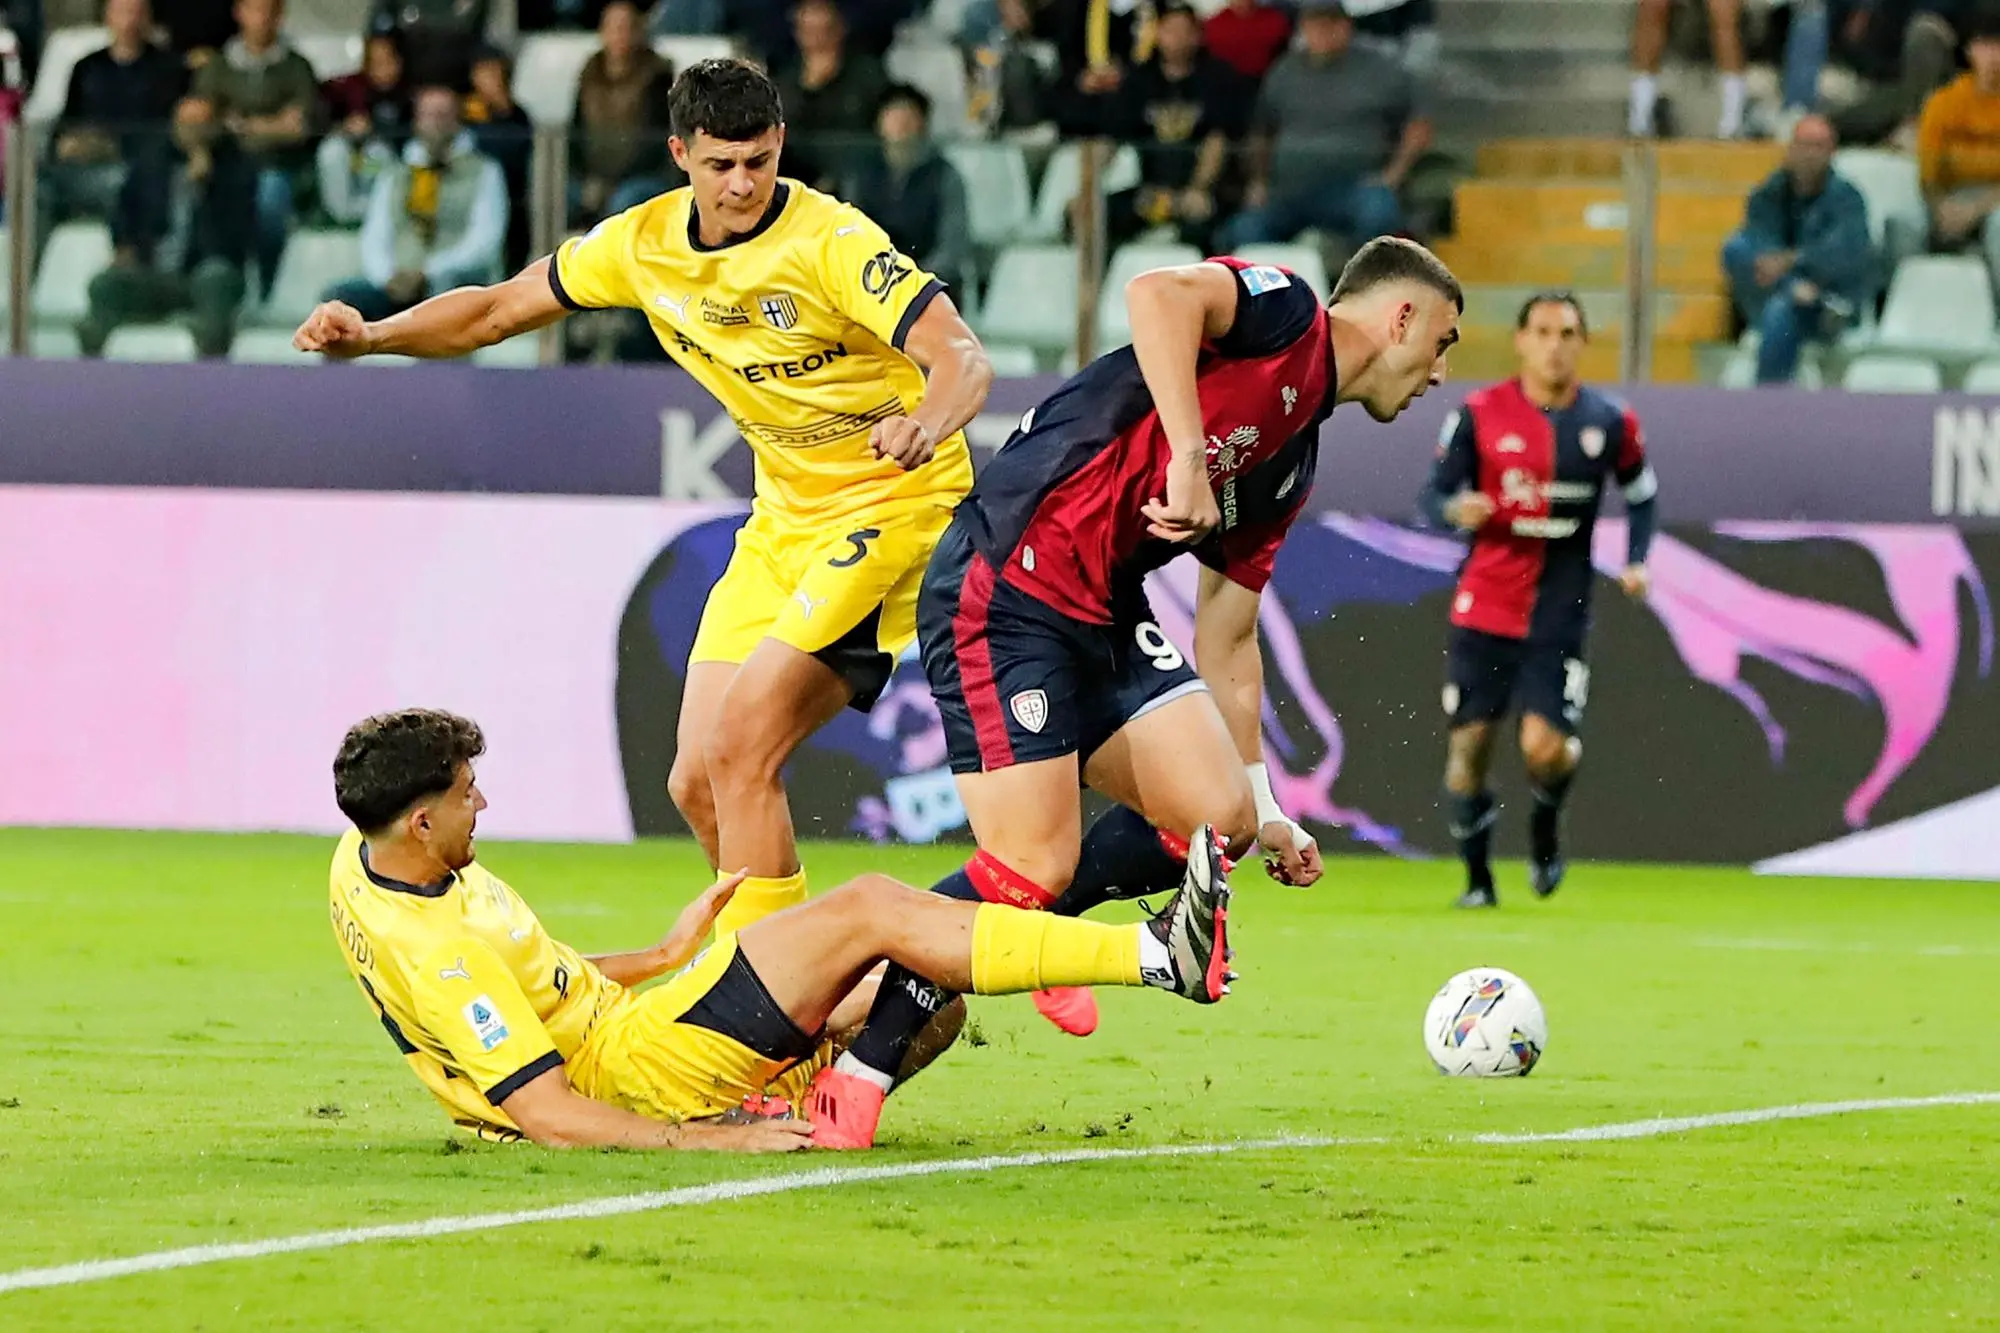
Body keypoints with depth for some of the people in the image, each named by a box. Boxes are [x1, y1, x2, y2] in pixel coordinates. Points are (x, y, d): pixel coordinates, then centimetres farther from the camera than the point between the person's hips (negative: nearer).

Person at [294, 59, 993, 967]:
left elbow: (963, 360, -28)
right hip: (784, 519, 7)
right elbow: (497, 310, 10)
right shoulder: (645, 244, -1)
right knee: (699, 783, 2)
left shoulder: (830, 242, -20)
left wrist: (926, 424, -50)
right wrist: (370, 337, -5)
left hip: (894, 503, -7)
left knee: (739, 749, -20)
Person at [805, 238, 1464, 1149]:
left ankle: (1025, 927, 18)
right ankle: (852, 1077, -2)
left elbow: (1227, 636, 26)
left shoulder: (1293, 463, 21)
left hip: (1106, 617, 9)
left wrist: (1261, 805, 26)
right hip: (1008, 590, -9)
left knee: (1218, 819, -5)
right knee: (1034, 865, -15)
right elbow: (1159, 294, -26)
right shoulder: (1284, 312, -4)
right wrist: (1187, 457, -30)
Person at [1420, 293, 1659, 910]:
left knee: (1544, 747, -14)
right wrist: (1457, 510, -23)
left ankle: (1544, 831, 20)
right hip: (1484, 605, 0)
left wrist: (1636, 563, 0)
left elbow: (1642, 494, 15)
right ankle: (1477, 876, 18)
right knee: (1469, 744, -1)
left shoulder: (1610, 422, 0)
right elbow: (1433, 495, 0)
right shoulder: (1479, 414, -4)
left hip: (1560, 613, 0)